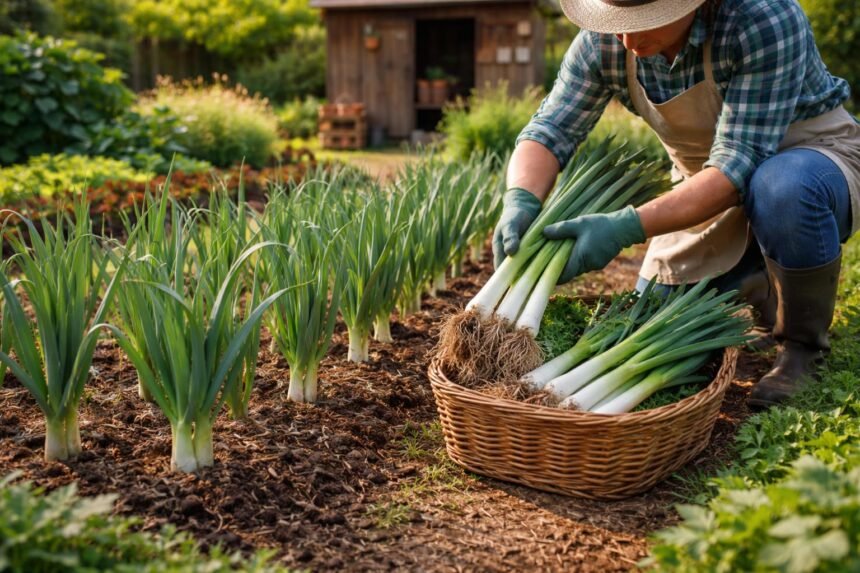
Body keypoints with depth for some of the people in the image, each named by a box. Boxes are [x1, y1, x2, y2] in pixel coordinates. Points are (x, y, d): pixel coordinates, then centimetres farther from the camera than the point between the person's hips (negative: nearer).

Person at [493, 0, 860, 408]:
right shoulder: (603, 41, -17)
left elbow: (738, 167, -36)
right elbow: (548, 131, -16)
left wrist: (627, 228, -46)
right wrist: (520, 201, -38)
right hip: (710, 190, 5)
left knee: (785, 188, -40)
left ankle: (803, 346, -12)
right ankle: (759, 285, 29)